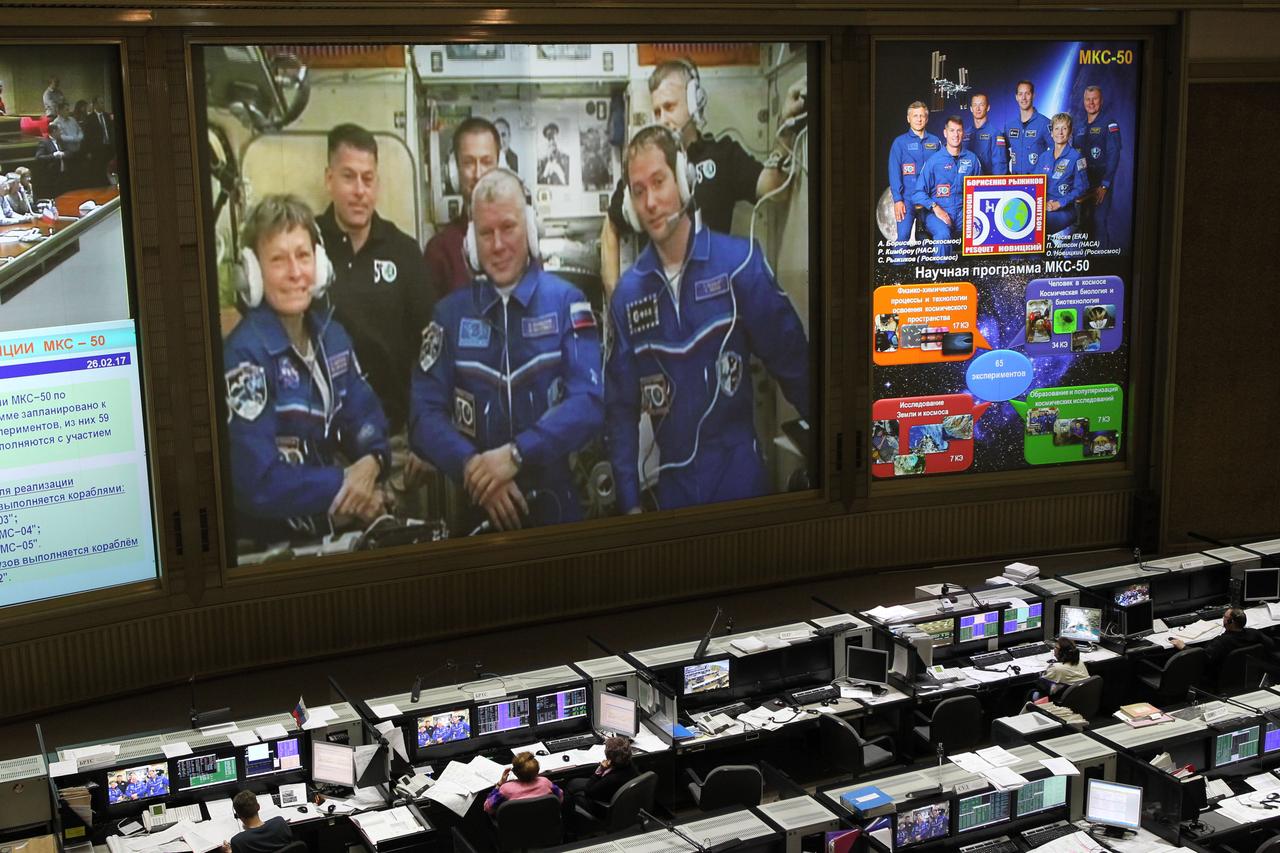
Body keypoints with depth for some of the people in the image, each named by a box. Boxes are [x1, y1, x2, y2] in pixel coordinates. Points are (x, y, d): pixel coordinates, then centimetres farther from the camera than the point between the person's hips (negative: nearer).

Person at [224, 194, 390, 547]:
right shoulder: (244, 354, -17)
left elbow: (366, 418, 9)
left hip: (343, 520, 7)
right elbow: (258, 483, -23)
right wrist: (343, 485, -13)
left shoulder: (332, 336, 6)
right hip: (273, 537, -6)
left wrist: (371, 464, -12)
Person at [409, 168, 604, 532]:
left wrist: (516, 454, -22)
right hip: (476, 506, 1)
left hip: (555, 500, -1)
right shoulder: (450, 312, 5)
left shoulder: (566, 301, -1)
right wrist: (473, 467, -20)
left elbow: (589, 402, -12)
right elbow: (425, 415, -4)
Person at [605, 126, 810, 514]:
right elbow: (621, 408, 6)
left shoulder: (739, 262, -7)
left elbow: (793, 362, -6)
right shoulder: (628, 295, 2)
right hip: (673, 485, 2)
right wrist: (629, 502, 0)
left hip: (740, 475, -2)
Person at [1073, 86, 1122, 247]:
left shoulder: (1109, 124, -4)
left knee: (1099, 221, -10)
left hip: (1100, 182, -6)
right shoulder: (1081, 128, 16)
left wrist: (1104, 185, -18)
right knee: (1085, 221, 6)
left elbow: (1114, 156, -11)